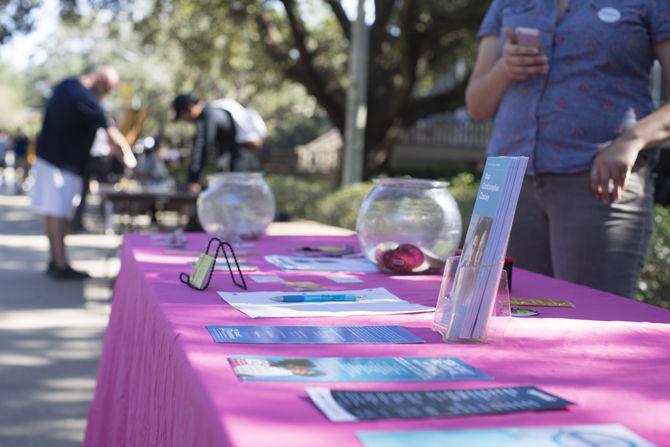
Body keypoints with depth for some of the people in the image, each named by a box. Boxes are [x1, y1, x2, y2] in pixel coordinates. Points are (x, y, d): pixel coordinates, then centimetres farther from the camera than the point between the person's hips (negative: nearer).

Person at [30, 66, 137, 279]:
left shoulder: (65, 85, 8)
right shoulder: (85, 99, -20)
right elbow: (111, 132, -16)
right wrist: (127, 153, -7)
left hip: (47, 156, 9)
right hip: (64, 164, -9)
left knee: (52, 212, 12)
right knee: (58, 215, -5)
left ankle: (54, 261, 20)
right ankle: (61, 265, 0)